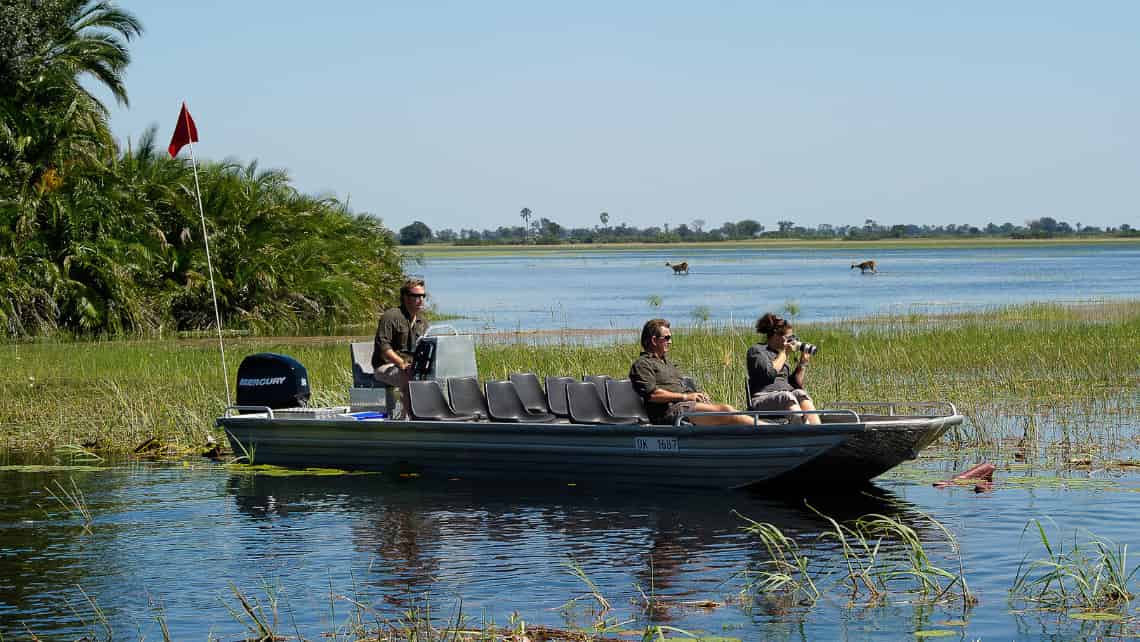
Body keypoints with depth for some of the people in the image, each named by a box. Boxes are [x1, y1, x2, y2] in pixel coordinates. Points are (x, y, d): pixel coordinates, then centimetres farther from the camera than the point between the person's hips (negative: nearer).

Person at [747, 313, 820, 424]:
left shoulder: (782, 355, 27)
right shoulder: (756, 350, 7)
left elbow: (796, 384, 22)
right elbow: (770, 373, -12)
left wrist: (803, 362, 14)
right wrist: (784, 352, -1)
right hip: (763, 399, -6)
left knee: (800, 393, -28)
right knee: (787, 397, -37)